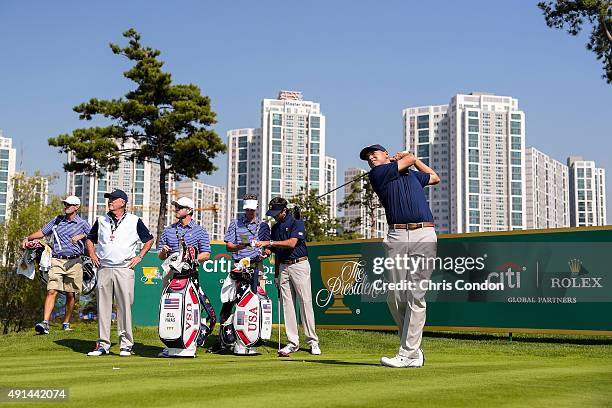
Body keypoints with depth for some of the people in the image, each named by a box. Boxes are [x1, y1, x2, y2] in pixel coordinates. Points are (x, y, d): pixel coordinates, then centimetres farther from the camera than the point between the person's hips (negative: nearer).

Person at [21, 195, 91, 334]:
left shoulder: (82, 223, 6)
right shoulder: (57, 220, 14)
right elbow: (42, 232, 21)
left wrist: (82, 236, -14)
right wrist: (28, 238, 11)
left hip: (74, 261, -1)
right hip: (57, 261, 1)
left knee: (71, 294, 5)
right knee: (51, 291, -12)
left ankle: (66, 323, 18)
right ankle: (45, 323, -19)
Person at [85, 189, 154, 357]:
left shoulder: (134, 221, 4)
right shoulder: (101, 220, 13)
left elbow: (149, 239, 11)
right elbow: (90, 238, 25)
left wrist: (139, 257, 2)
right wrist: (92, 254, 10)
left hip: (124, 269, -3)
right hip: (103, 268, 3)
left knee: (124, 307, -5)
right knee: (103, 307, 3)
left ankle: (126, 344, 1)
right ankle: (103, 344, 8)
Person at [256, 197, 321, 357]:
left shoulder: (297, 222, -5)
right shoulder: (275, 227, 15)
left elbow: (292, 243, -19)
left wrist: (269, 243, -22)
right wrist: (276, 274, 15)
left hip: (299, 264, -6)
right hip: (283, 267, 6)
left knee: (305, 302, -6)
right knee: (287, 304, 2)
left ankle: (313, 342, -1)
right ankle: (292, 342, 5)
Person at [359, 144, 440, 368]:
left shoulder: (412, 174, 25)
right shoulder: (377, 174, 12)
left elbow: (435, 178, 45)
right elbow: (408, 160, 12)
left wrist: (411, 156, 43)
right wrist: (407, 158, 33)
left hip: (424, 235, 1)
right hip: (397, 237, -1)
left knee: (416, 296, -7)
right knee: (395, 297, -4)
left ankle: (407, 354, -6)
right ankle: (415, 349, 11)